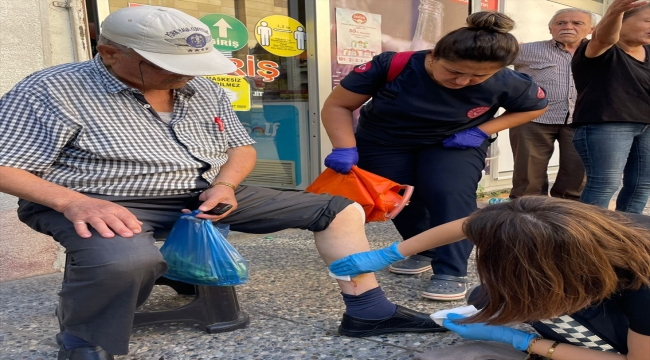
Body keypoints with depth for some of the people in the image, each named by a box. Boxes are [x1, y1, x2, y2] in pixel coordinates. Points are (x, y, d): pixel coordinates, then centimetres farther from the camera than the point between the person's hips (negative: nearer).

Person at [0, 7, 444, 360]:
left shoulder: (204, 91, 6)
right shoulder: (53, 91, -10)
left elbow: (241, 147, 13)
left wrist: (224, 185, -8)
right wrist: (73, 202, -29)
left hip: (206, 196, 5)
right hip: (102, 203, -4)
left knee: (340, 209, 0)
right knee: (125, 259, -46)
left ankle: (368, 312, 4)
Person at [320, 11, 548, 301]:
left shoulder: (506, 83, -25)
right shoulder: (391, 65, -32)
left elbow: (536, 107, -3)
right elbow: (337, 105, -22)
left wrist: (480, 131, -17)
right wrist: (345, 148, -38)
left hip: (452, 144, 0)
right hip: (384, 143, 1)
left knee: (451, 195, -22)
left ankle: (451, 272, -10)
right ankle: (424, 252, 28)